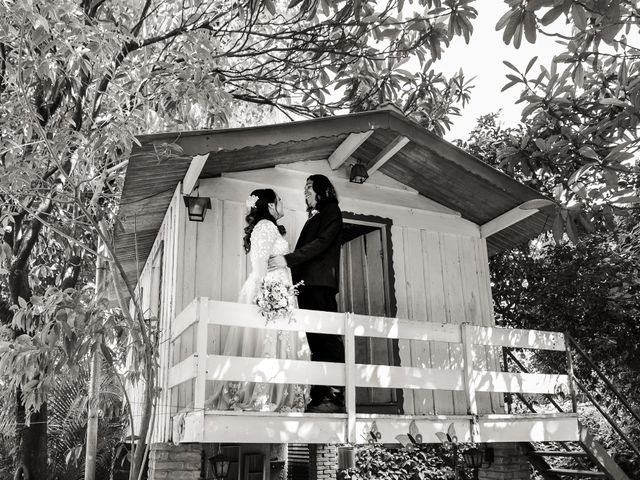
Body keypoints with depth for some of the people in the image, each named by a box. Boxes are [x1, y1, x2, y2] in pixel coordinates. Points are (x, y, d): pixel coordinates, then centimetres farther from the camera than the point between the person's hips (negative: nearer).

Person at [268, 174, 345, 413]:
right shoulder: (313, 219, 30)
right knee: (316, 342, 1)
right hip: (306, 284, 8)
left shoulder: (331, 212, 6)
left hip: (320, 283, -8)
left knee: (328, 339, -12)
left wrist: (288, 259, -16)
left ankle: (336, 396, -15)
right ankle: (318, 397, -2)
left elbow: (322, 242, -9)